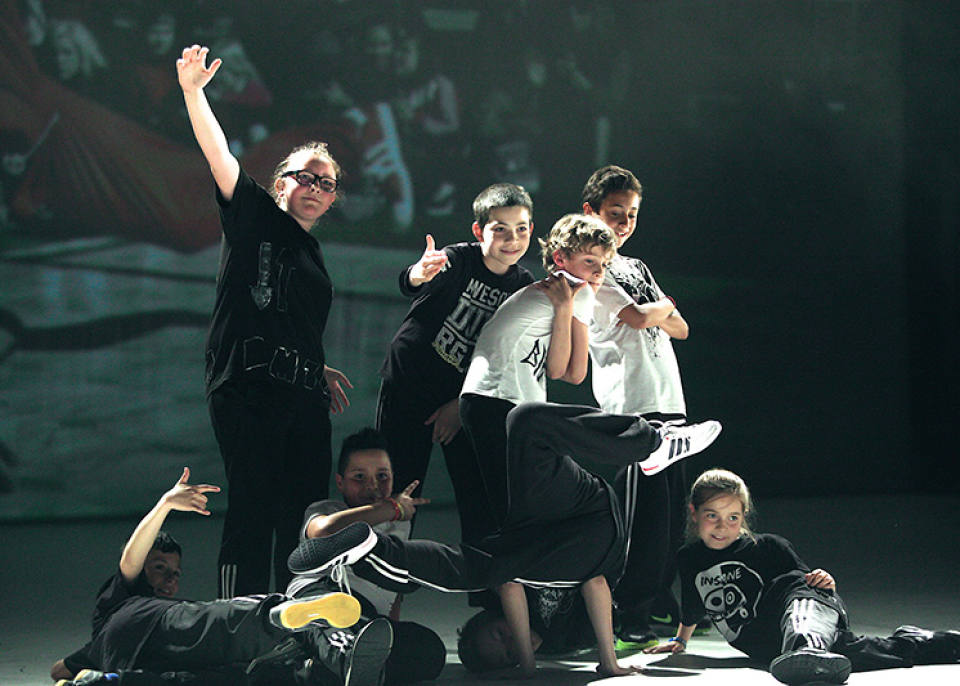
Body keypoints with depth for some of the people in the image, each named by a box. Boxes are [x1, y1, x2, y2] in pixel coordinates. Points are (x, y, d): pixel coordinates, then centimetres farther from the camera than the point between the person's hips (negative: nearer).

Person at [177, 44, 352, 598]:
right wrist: (192, 91, -18)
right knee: (253, 509, -13)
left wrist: (320, 372, 26)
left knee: (305, 516, 4)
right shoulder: (256, 219, 5)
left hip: (303, 397, 7)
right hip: (250, 387, -7)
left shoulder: (314, 257, 24)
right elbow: (219, 156, -8)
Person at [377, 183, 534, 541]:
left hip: (467, 398, 3)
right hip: (409, 387, -3)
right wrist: (418, 275, -60)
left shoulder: (524, 288, -2)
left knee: (480, 499, 0)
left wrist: (462, 404, -6)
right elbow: (409, 284, -35)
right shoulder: (459, 259, -14)